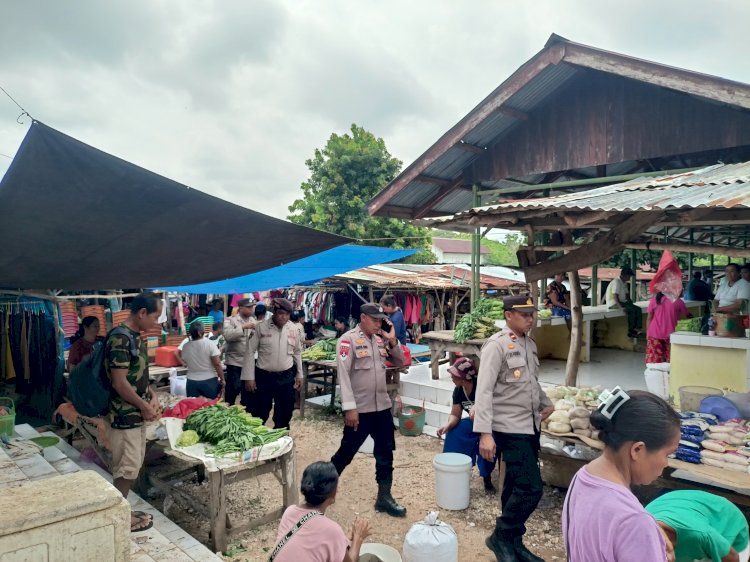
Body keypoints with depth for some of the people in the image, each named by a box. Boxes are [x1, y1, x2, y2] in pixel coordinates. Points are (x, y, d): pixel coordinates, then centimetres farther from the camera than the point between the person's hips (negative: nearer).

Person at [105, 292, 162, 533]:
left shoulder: (137, 337, 9)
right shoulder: (120, 339, -21)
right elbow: (119, 383, -23)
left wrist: (153, 396, 3)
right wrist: (145, 406, -14)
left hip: (137, 414, 9)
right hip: (124, 416, -9)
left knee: (133, 466, 17)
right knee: (127, 468, 2)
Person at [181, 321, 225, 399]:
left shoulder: (186, 347, -3)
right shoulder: (210, 344, -14)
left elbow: (185, 363, 11)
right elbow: (217, 364, -15)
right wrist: (222, 379, -6)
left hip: (192, 382, 3)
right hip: (209, 381, -3)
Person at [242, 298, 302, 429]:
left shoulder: (293, 329, 1)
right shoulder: (261, 327, -9)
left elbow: (297, 352, 12)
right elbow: (250, 351, -6)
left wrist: (299, 375, 13)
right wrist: (249, 378, -8)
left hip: (286, 377, 3)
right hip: (264, 377, -3)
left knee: (284, 414, 13)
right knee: (259, 414, 6)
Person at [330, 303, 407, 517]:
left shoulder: (380, 340, 8)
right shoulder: (348, 340, -12)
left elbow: (400, 363, 13)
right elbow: (343, 375, -17)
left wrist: (392, 341, -2)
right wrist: (349, 407, -21)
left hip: (382, 407, 6)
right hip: (359, 410, -6)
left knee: (385, 453, 12)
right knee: (346, 453, 7)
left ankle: (384, 497, 25)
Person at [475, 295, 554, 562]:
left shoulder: (530, 344, 9)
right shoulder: (496, 345, -15)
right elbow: (484, 391, -21)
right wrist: (485, 433, -26)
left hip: (531, 426, 8)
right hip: (510, 428, -7)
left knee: (517, 487, 15)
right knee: (530, 488, -9)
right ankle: (501, 537, 11)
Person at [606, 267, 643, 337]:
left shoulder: (624, 283, 14)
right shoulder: (616, 282, -17)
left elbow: (626, 294, 18)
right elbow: (615, 296, -24)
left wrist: (630, 302, -1)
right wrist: (621, 307, -30)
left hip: (622, 302, 10)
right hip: (614, 303, -10)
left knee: (638, 309, -5)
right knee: (632, 310, -26)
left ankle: (637, 329, -10)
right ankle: (631, 331, -17)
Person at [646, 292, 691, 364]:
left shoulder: (654, 300, 0)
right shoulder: (678, 301, -3)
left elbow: (650, 318, 1)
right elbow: (687, 315, 9)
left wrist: (647, 333, 7)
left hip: (654, 334, 1)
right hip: (670, 335, -1)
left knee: (654, 360, 2)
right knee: (670, 361, 4)